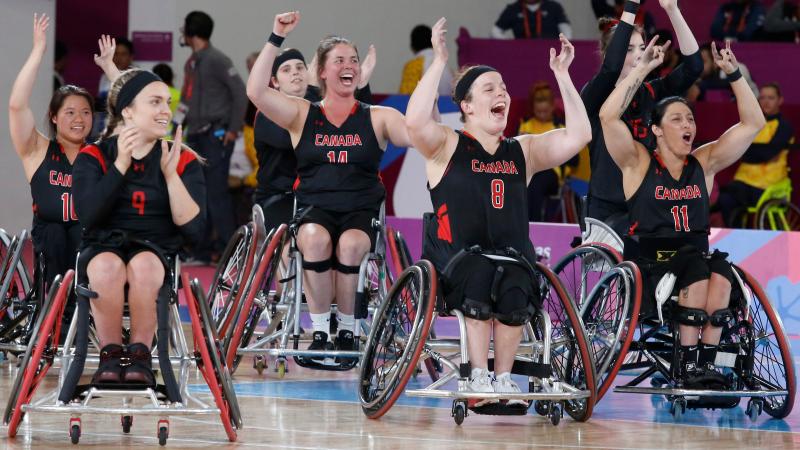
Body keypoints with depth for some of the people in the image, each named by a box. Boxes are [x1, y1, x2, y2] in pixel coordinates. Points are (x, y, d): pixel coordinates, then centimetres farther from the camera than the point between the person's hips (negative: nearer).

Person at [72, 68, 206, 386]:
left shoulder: (184, 161, 7)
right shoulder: (93, 158, 4)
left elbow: (193, 230, -5)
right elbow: (87, 216, -13)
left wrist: (170, 174, -14)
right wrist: (121, 165, -18)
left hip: (159, 254, 1)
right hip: (103, 248, 0)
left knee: (143, 265, -36)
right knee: (107, 266, -36)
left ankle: (140, 355, -20)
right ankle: (110, 356, -19)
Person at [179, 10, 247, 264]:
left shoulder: (216, 60, -10)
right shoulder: (191, 63, 14)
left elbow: (240, 92, -12)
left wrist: (234, 129, -13)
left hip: (216, 135, -8)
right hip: (196, 136, 8)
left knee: (216, 193, -10)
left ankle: (228, 250, -6)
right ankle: (203, 250, 14)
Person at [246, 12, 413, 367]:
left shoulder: (377, 118, 9)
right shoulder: (302, 115, 9)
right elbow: (256, 91, -7)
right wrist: (276, 39, -11)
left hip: (362, 213, 0)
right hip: (314, 209, 0)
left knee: (350, 244, -35)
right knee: (315, 238, -36)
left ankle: (347, 330, -16)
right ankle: (320, 331, -24)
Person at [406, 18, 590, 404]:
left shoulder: (523, 152, 16)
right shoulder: (447, 147, 5)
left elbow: (578, 135, 6)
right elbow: (416, 122, -17)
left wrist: (562, 75, 4)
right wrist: (440, 61, -18)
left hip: (512, 256, 3)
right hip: (455, 258, -3)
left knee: (517, 288, -32)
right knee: (479, 273, -36)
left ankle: (503, 377, -16)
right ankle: (479, 376, -27)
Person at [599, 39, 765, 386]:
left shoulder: (704, 164, 13)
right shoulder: (639, 163, 3)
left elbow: (753, 123, 10)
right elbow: (608, 116, -12)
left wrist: (733, 74, 1)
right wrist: (642, 69, -12)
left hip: (694, 261, 4)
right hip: (647, 270, -4)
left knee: (720, 270, -30)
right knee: (698, 266, -32)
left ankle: (707, 361, -29)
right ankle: (688, 364, -32)